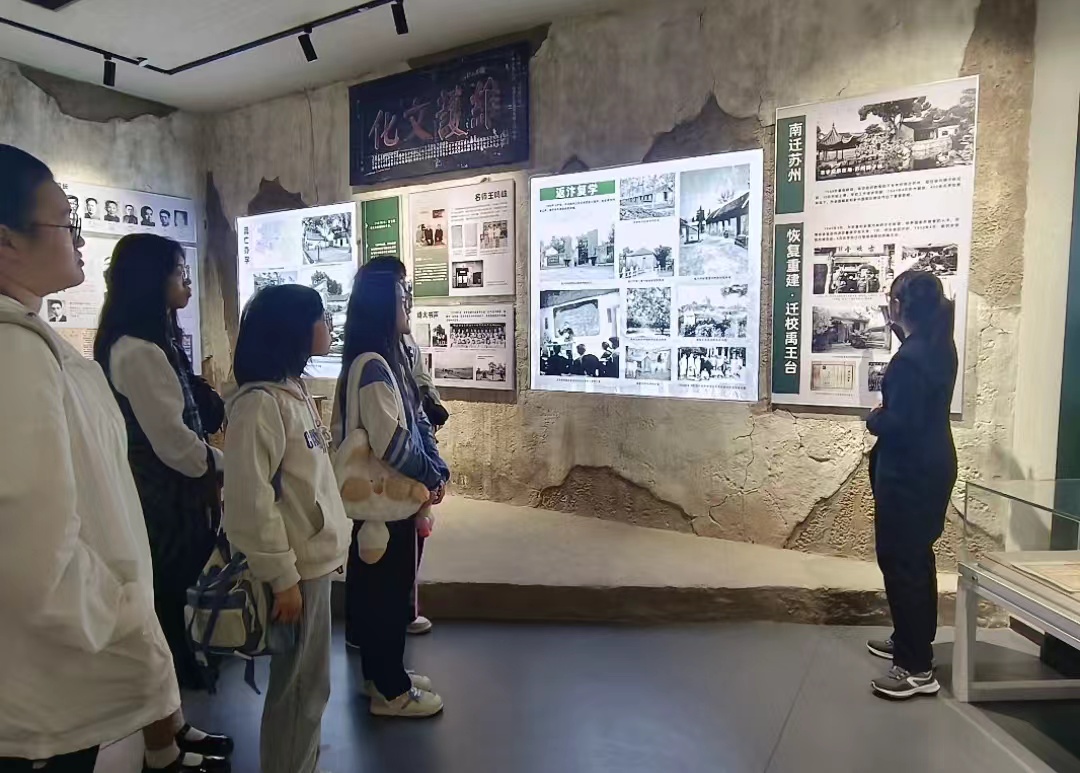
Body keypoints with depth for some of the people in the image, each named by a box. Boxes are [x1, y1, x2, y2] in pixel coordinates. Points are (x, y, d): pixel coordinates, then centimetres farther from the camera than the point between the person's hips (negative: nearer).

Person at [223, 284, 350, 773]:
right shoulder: (260, 403, -20)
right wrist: (281, 576, -19)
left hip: (314, 558, 9)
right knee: (299, 688, 7)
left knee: (310, 683, 22)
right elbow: (251, 501, -23)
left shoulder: (295, 390, 9)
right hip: (294, 568, -9)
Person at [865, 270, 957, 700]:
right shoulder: (938, 346, 7)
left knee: (901, 562, -1)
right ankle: (911, 641, 34)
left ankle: (917, 668, 8)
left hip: (909, 474, -10)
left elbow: (899, 423, -26)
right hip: (932, 466, 10)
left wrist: (873, 420, -5)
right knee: (916, 558, 19)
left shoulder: (910, 358, -23)